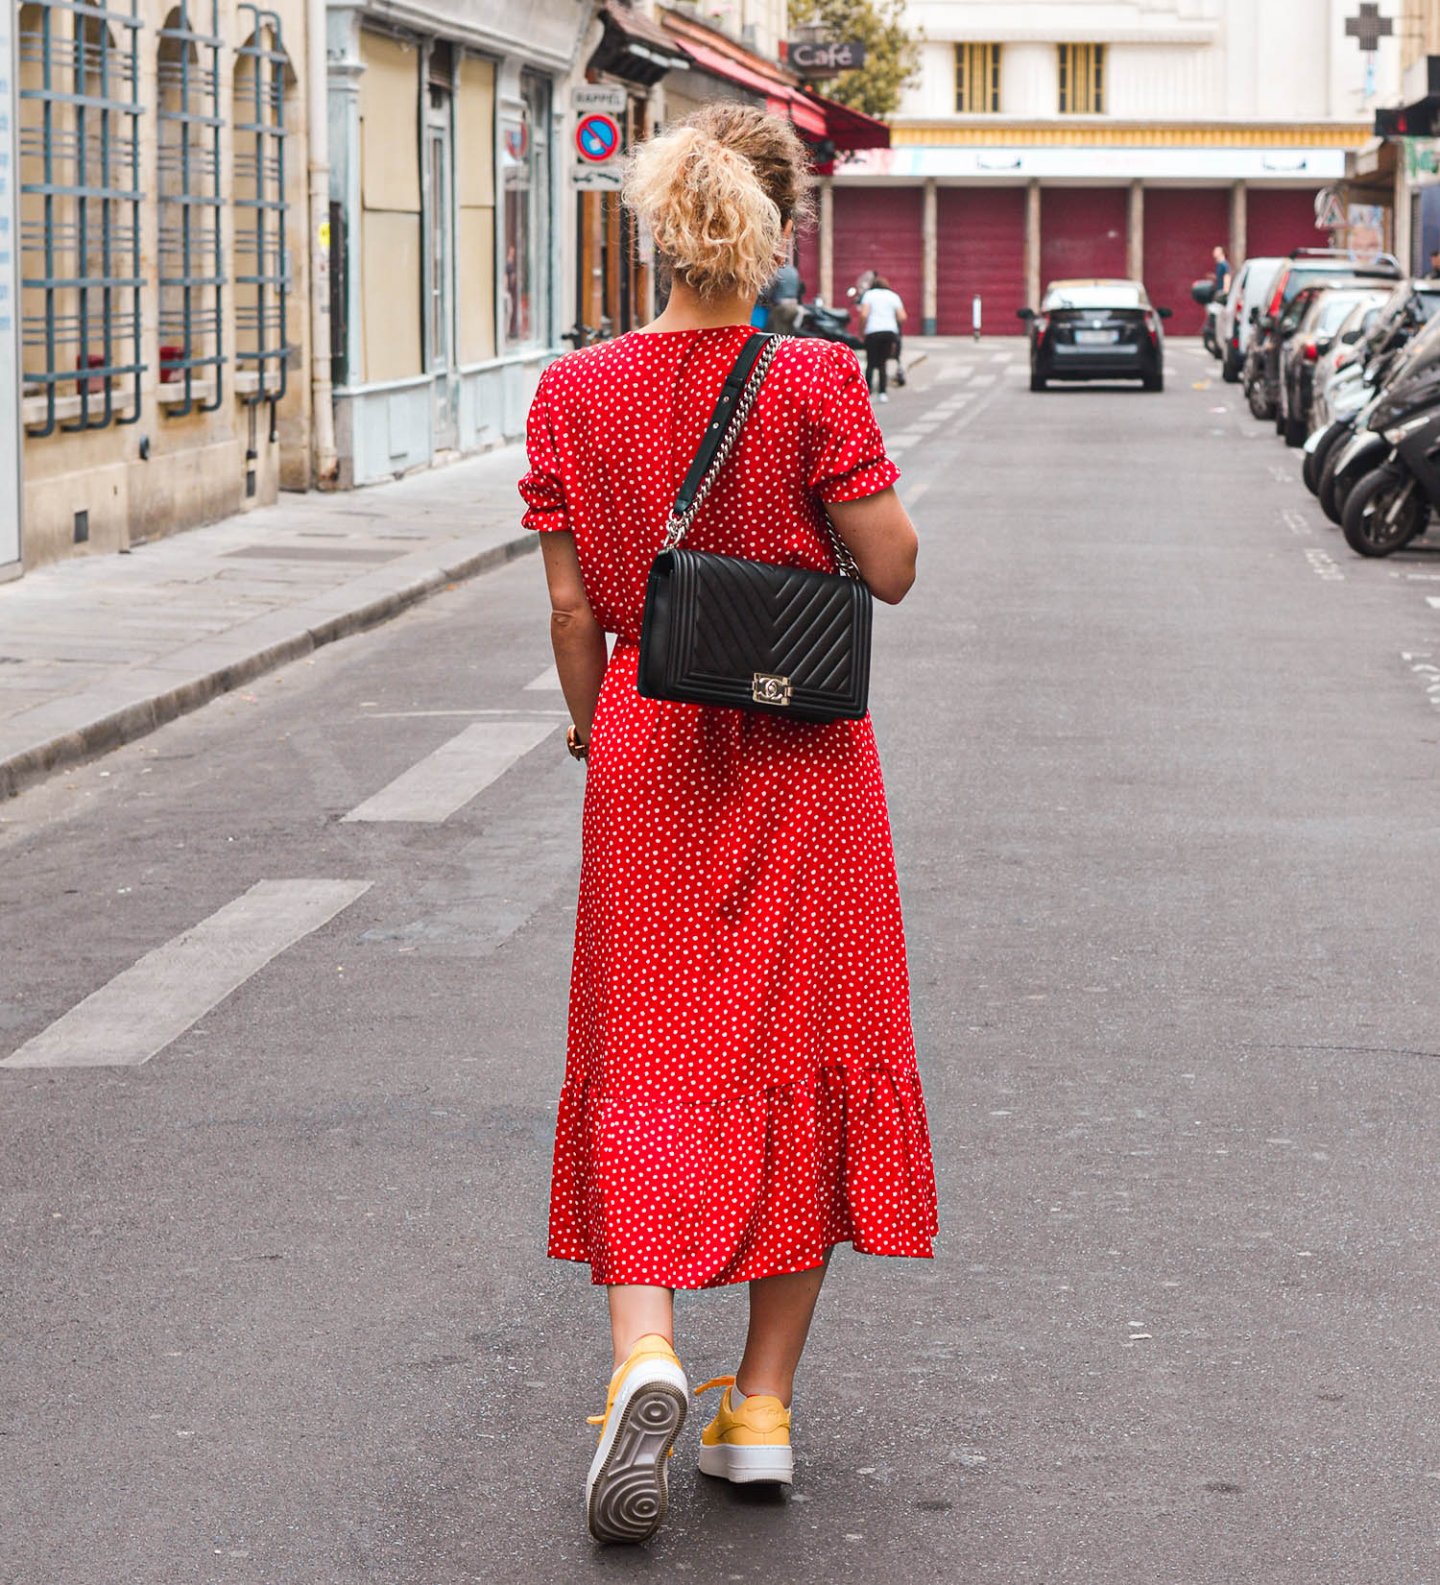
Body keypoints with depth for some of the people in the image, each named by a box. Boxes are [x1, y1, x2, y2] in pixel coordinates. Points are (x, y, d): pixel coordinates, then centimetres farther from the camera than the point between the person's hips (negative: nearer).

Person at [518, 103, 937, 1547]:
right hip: (804, 757, -1)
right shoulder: (812, 381, -11)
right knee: (803, 1049, 10)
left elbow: (572, 606, 1)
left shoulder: (576, 392, -3)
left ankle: (644, 1353, -16)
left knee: (646, 1061, 7)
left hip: (650, 755, 1)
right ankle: (761, 1406, 13)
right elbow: (891, 570, -8)